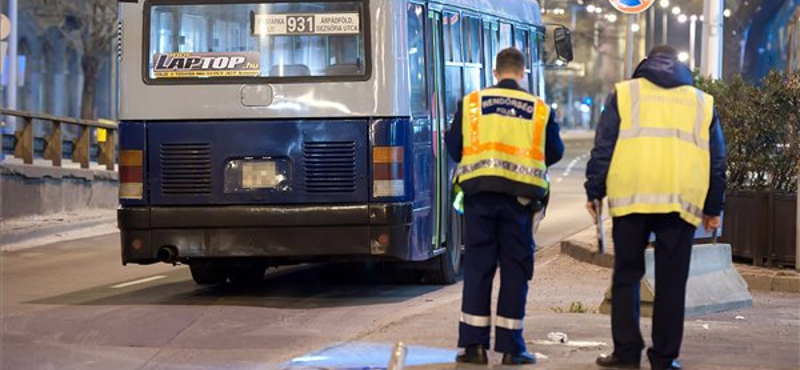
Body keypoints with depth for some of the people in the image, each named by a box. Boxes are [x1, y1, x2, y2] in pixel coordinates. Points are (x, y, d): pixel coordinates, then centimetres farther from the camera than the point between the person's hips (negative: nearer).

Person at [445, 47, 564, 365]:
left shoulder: (471, 103, 3)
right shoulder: (539, 109, 4)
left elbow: (453, 148, 5)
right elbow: (554, 153, 8)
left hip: (480, 193, 0)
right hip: (520, 195, 0)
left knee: (477, 266, 5)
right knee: (515, 268, 6)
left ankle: (474, 345, 2)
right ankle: (511, 347, 5)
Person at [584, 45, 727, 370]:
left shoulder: (624, 94, 12)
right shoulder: (702, 103, 18)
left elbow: (603, 148, 5)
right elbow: (717, 162, 18)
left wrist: (594, 192, 9)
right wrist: (713, 209, 22)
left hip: (631, 198, -1)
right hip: (682, 202, 1)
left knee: (626, 276, 6)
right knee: (671, 282, 4)